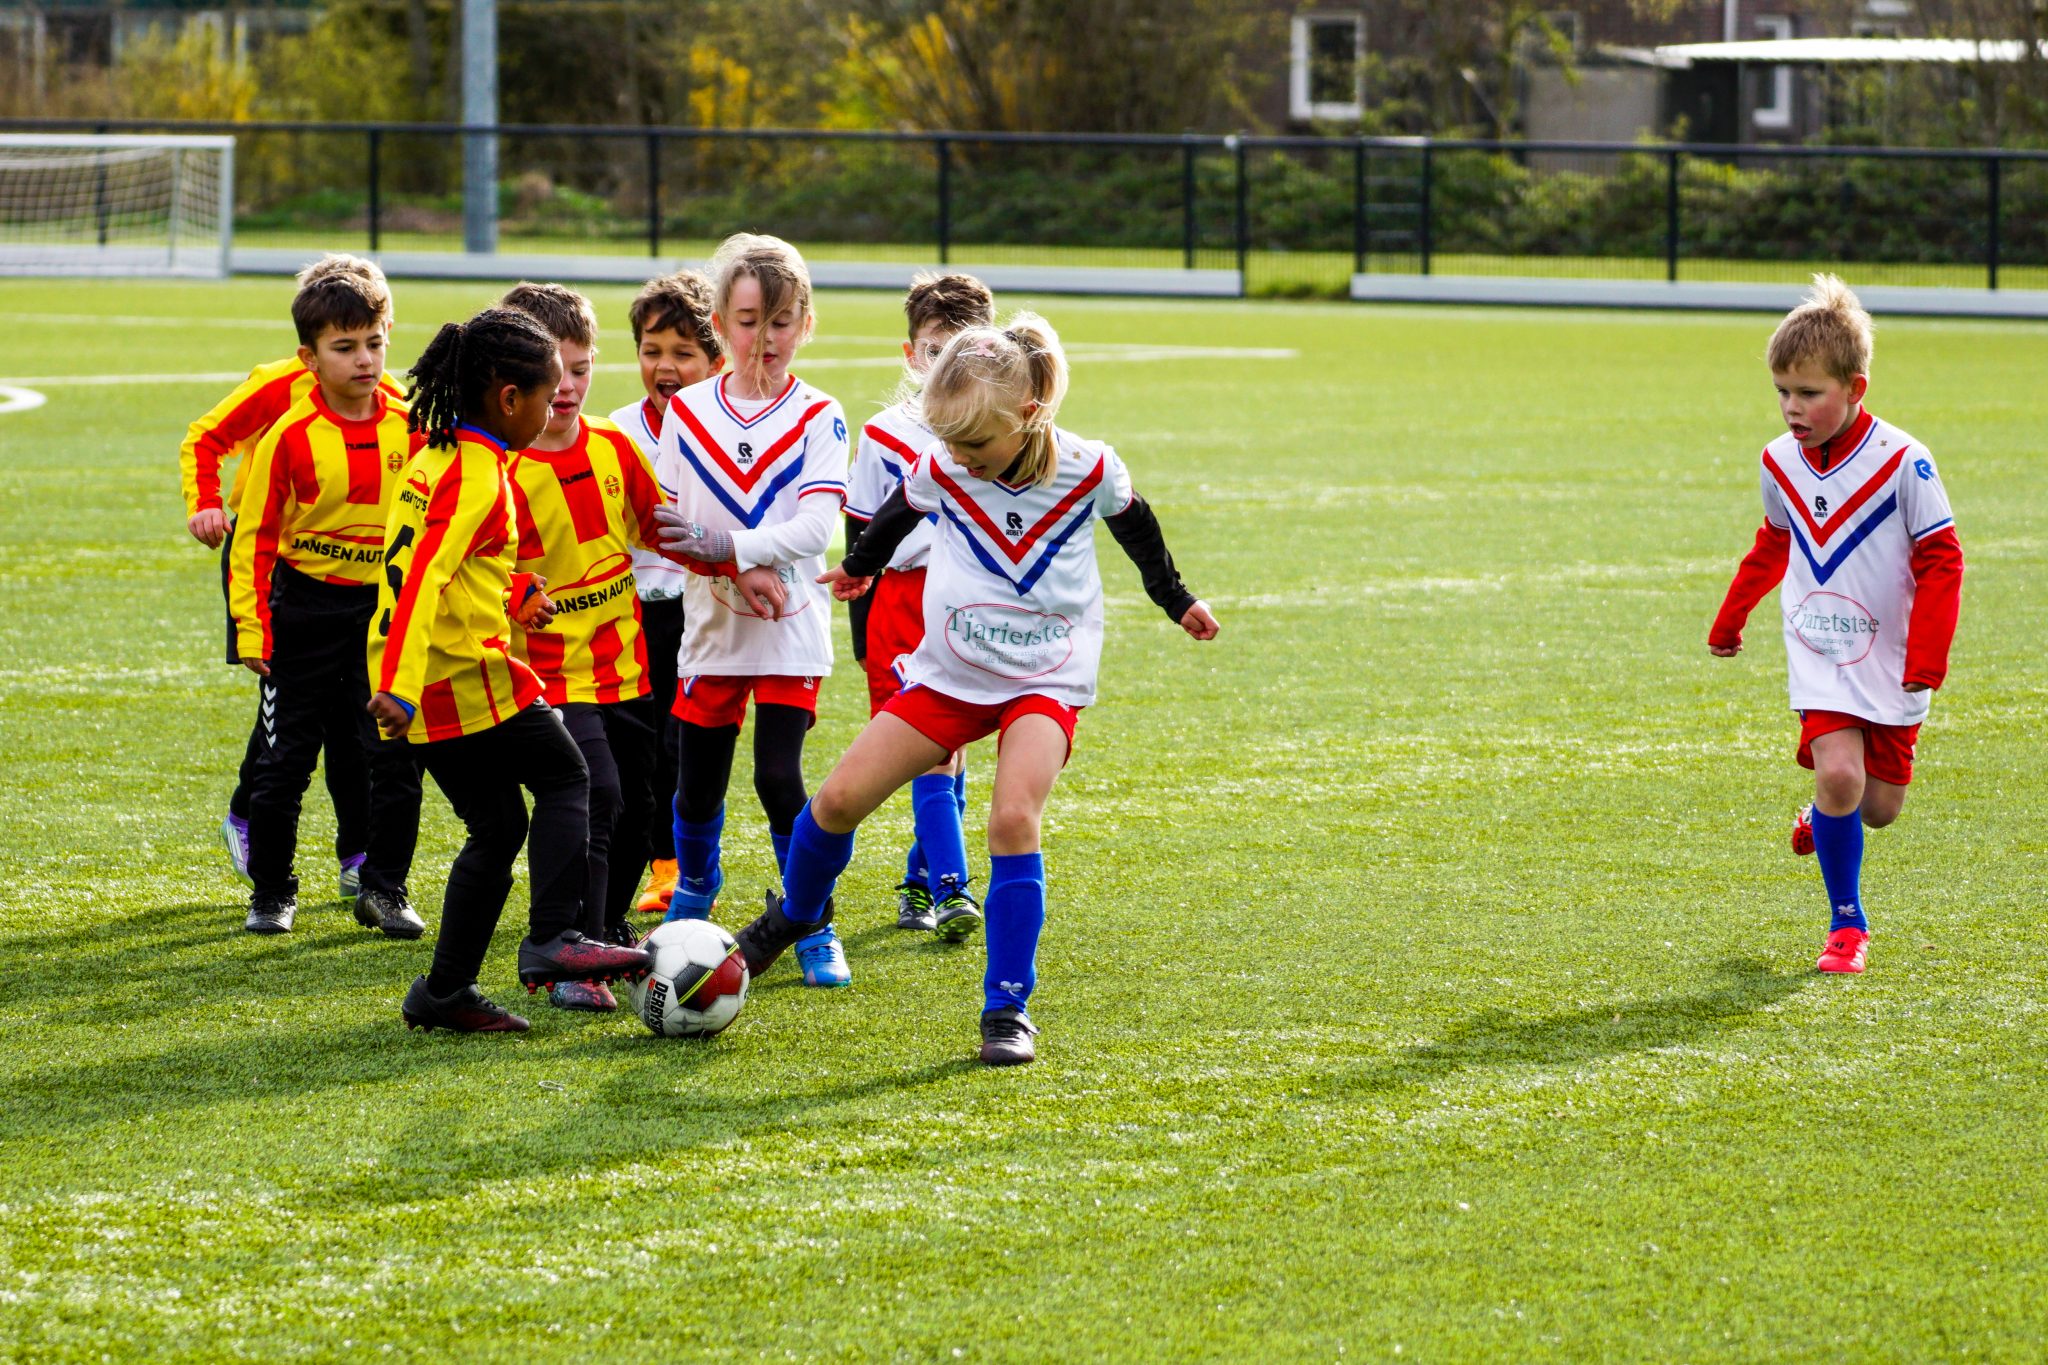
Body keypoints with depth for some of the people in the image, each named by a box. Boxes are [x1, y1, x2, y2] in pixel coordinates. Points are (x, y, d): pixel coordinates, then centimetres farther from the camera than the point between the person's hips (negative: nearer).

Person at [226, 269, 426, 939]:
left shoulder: (411, 426, -2)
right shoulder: (289, 437, -9)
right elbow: (255, 536, -5)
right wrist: (252, 627, -9)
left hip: (386, 609, 2)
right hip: (305, 612, -2)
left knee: (397, 758, -1)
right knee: (285, 760, 5)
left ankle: (385, 889, 12)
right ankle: (272, 892, 19)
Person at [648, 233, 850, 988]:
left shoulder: (818, 417, -3)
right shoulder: (687, 411, 4)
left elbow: (817, 525, -14)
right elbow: (664, 521, 5)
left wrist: (728, 544, -26)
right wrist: (726, 574, -12)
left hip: (791, 624, -3)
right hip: (712, 621, 3)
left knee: (779, 777, -12)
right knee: (698, 782, 7)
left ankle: (813, 927, 1)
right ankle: (694, 896, 36)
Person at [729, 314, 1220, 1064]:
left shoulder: (1090, 469, -14)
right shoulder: (941, 470, -10)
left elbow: (1135, 526, 8)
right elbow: (897, 515, 14)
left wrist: (1177, 601, 23)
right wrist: (858, 567, 33)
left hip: (1046, 680, -2)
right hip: (949, 672, 3)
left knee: (1013, 818, -25)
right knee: (840, 797, -4)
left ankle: (1007, 1007, -16)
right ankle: (796, 913, 29)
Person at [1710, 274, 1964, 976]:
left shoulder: (1901, 462, -15)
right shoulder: (1781, 463, -1)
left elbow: (1940, 562, -11)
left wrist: (1926, 661, -16)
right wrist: (1729, 621, 27)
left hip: (1891, 657, -2)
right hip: (1819, 655, 2)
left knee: (1878, 806, 4)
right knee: (1838, 773, -18)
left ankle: (1825, 820, 41)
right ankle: (1847, 924, -3)